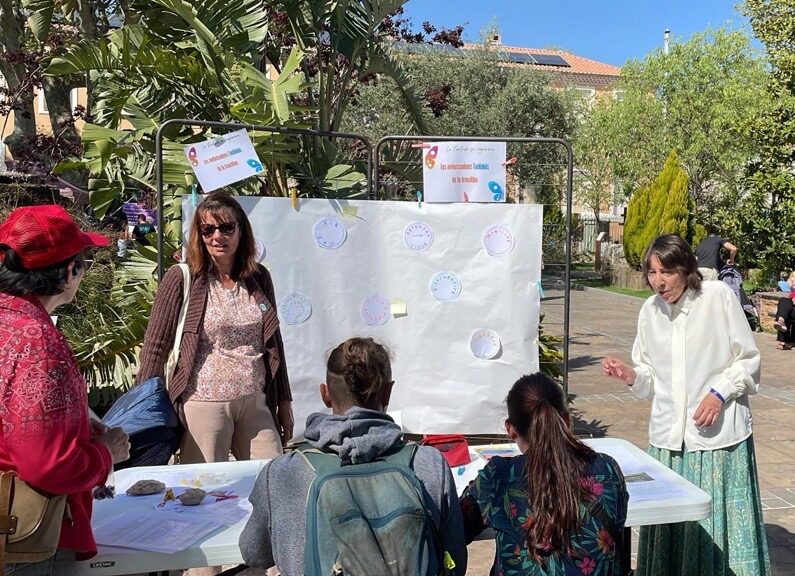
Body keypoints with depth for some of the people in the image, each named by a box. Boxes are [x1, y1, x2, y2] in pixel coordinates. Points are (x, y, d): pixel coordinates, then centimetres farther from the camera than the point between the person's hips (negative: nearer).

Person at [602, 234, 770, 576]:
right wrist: (631, 375, -9)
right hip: (668, 435, 4)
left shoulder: (718, 296, -8)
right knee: (669, 521, 8)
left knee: (718, 521, 2)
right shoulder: (650, 310, 5)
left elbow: (748, 360, -1)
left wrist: (719, 393, -14)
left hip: (718, 432, -4)